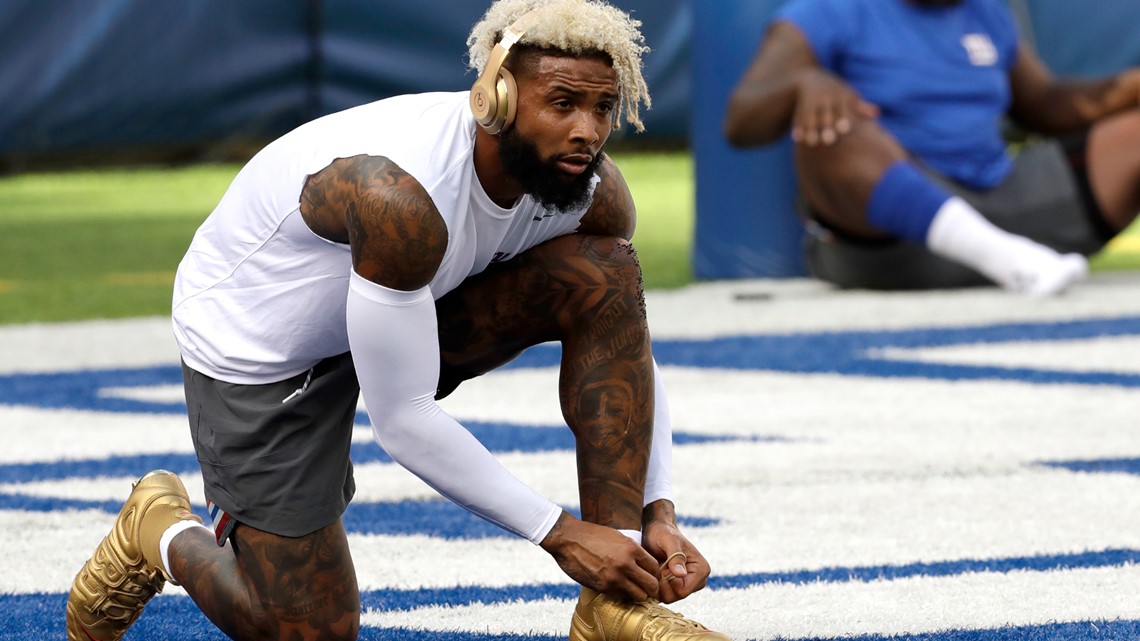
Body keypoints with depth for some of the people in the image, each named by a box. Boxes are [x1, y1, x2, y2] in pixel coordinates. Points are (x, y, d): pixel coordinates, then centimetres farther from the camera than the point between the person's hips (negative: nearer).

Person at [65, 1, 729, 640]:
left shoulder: (594, 190, -18)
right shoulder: (402, 196, -39)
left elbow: (629, 351, -2)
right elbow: (401, 417, -34)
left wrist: (658, 514, -16)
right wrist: (558, 533, -31)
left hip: (414, 315, 6)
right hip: (256, 342, -6)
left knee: (605, 275, -18)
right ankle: (162, 529, 26)